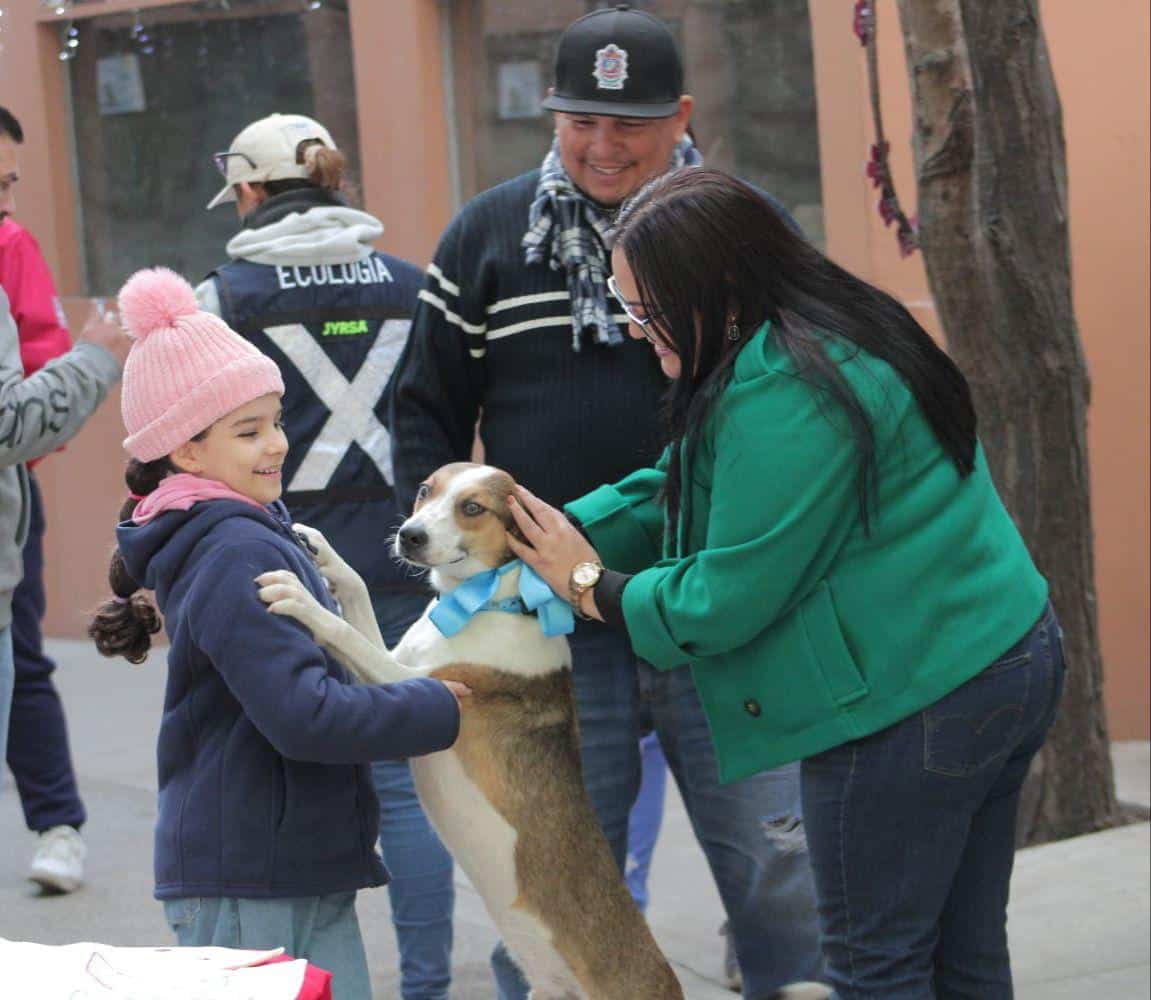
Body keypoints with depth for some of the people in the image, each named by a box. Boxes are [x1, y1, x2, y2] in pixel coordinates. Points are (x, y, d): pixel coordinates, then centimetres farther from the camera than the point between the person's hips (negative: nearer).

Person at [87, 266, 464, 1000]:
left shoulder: (252, 535, 13)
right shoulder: (238, 556, -19)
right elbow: (305, 714, -26)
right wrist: (439, 709, -16)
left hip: (302, 870, 10)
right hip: (249, 884, -10)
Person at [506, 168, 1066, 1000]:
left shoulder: (781, 400, -22)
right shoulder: (842, 332, 12)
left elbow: (727, 598, -17)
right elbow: (680, 489, 18)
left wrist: (589, 585, -2)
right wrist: (565, 533, 7)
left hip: (914, 706, -10)